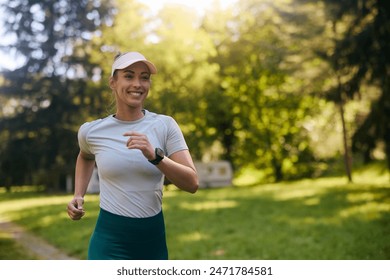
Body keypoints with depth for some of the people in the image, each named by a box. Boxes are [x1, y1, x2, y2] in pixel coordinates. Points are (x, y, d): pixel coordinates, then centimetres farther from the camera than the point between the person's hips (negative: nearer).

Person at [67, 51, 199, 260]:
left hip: (154, 241, 1)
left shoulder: (165, 125, -6)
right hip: (109, 243, -1)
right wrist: (78, 196, 9)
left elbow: (192, 183, -13)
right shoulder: (91, 131, -3)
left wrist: (154, 155, -25)